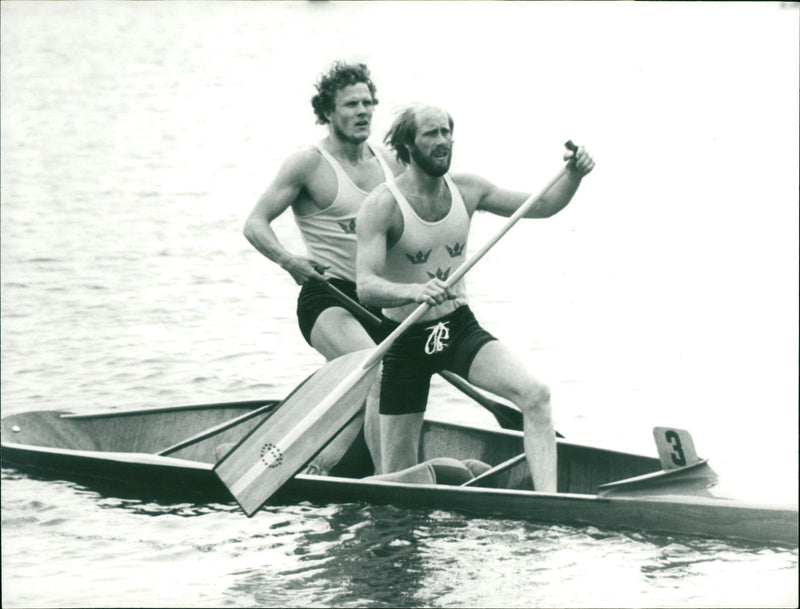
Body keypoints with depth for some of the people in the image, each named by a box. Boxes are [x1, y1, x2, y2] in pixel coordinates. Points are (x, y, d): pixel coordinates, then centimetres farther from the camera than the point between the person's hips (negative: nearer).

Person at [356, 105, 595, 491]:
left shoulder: (465, 190, -1)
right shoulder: (382, 206, -17)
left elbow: (541, 206, 6)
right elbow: (366, 286, -28)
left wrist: (574, 175, -14)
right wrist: (414, 291, -48)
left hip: (461, 328, 4)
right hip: (406, 341, -4)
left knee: (535, 394, -24)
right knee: (398, 477, 2)